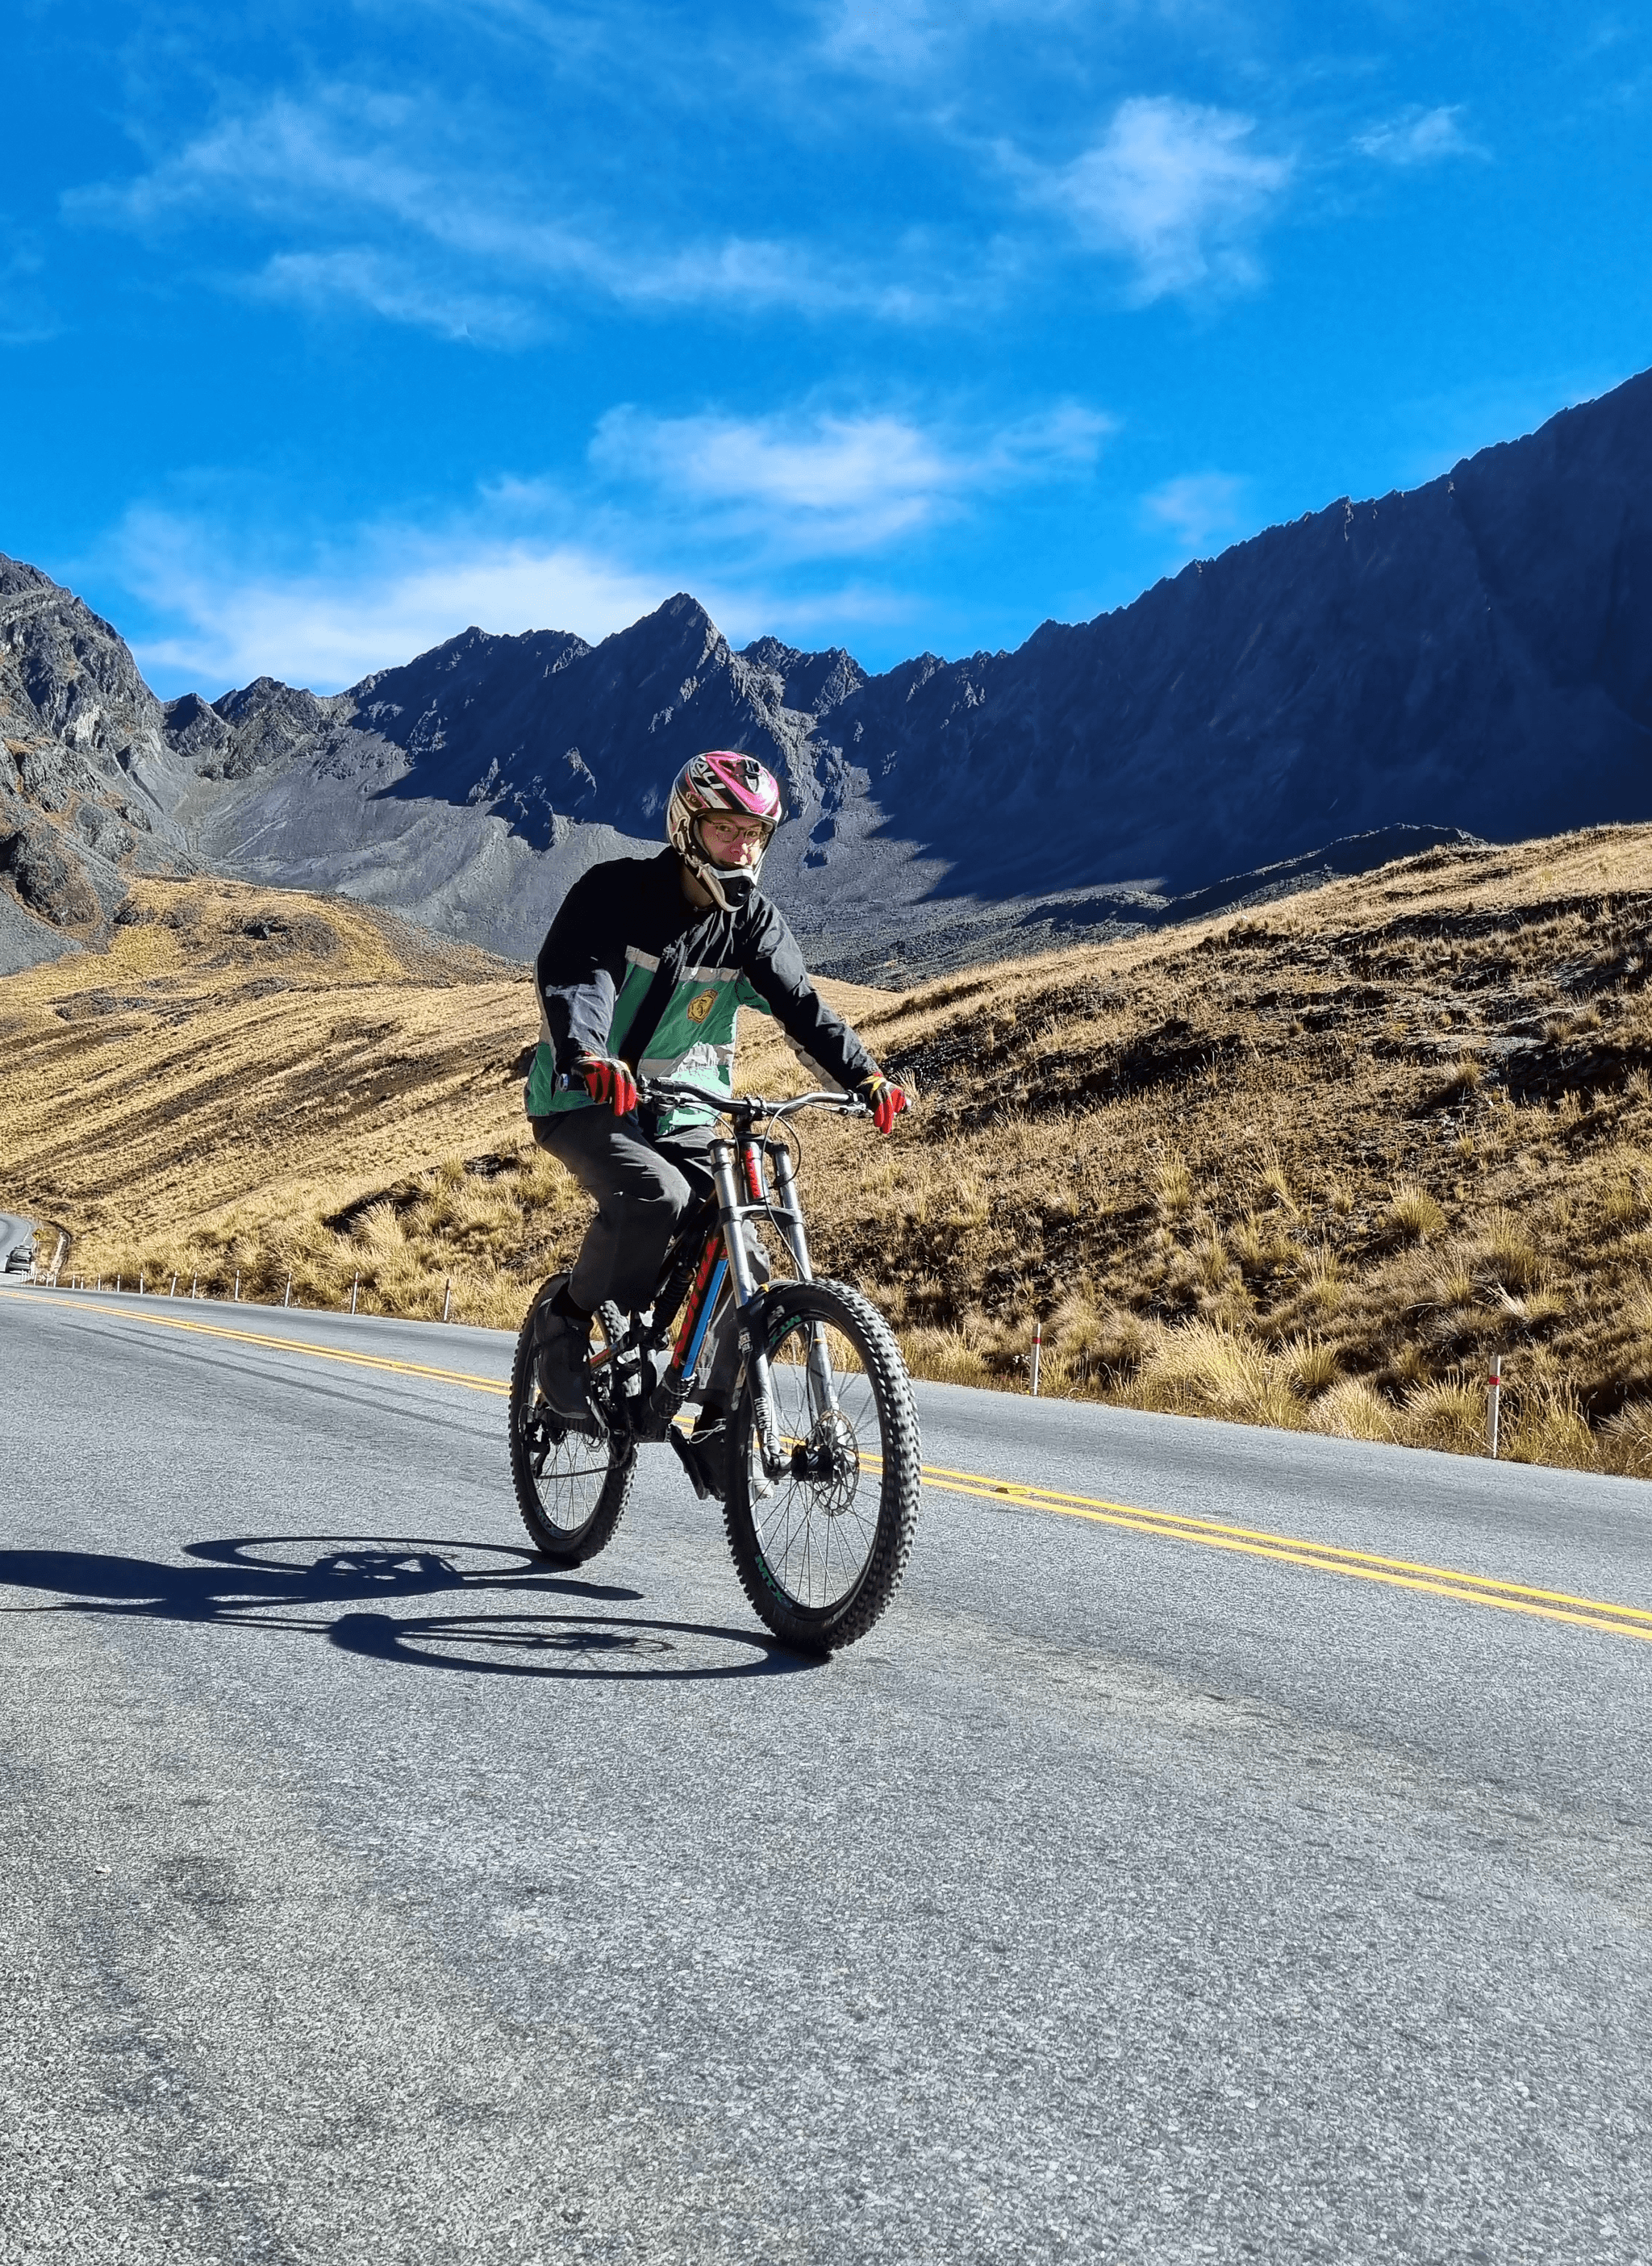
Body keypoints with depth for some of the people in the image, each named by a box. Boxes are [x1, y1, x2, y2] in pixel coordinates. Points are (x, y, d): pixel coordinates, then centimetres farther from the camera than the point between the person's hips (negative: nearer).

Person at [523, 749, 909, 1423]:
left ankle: (728, 1418, 7)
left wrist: (865, 1076, -25)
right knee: (656, 1195, -33)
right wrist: (587, 1056, -48)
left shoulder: (754, 920, 0)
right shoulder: (615, 890, -13)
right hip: (585, 1100, -5)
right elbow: (569, 973, -27)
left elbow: (800, 1004, -8)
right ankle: (567, 1319, -10)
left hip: (682, 1114, 5)